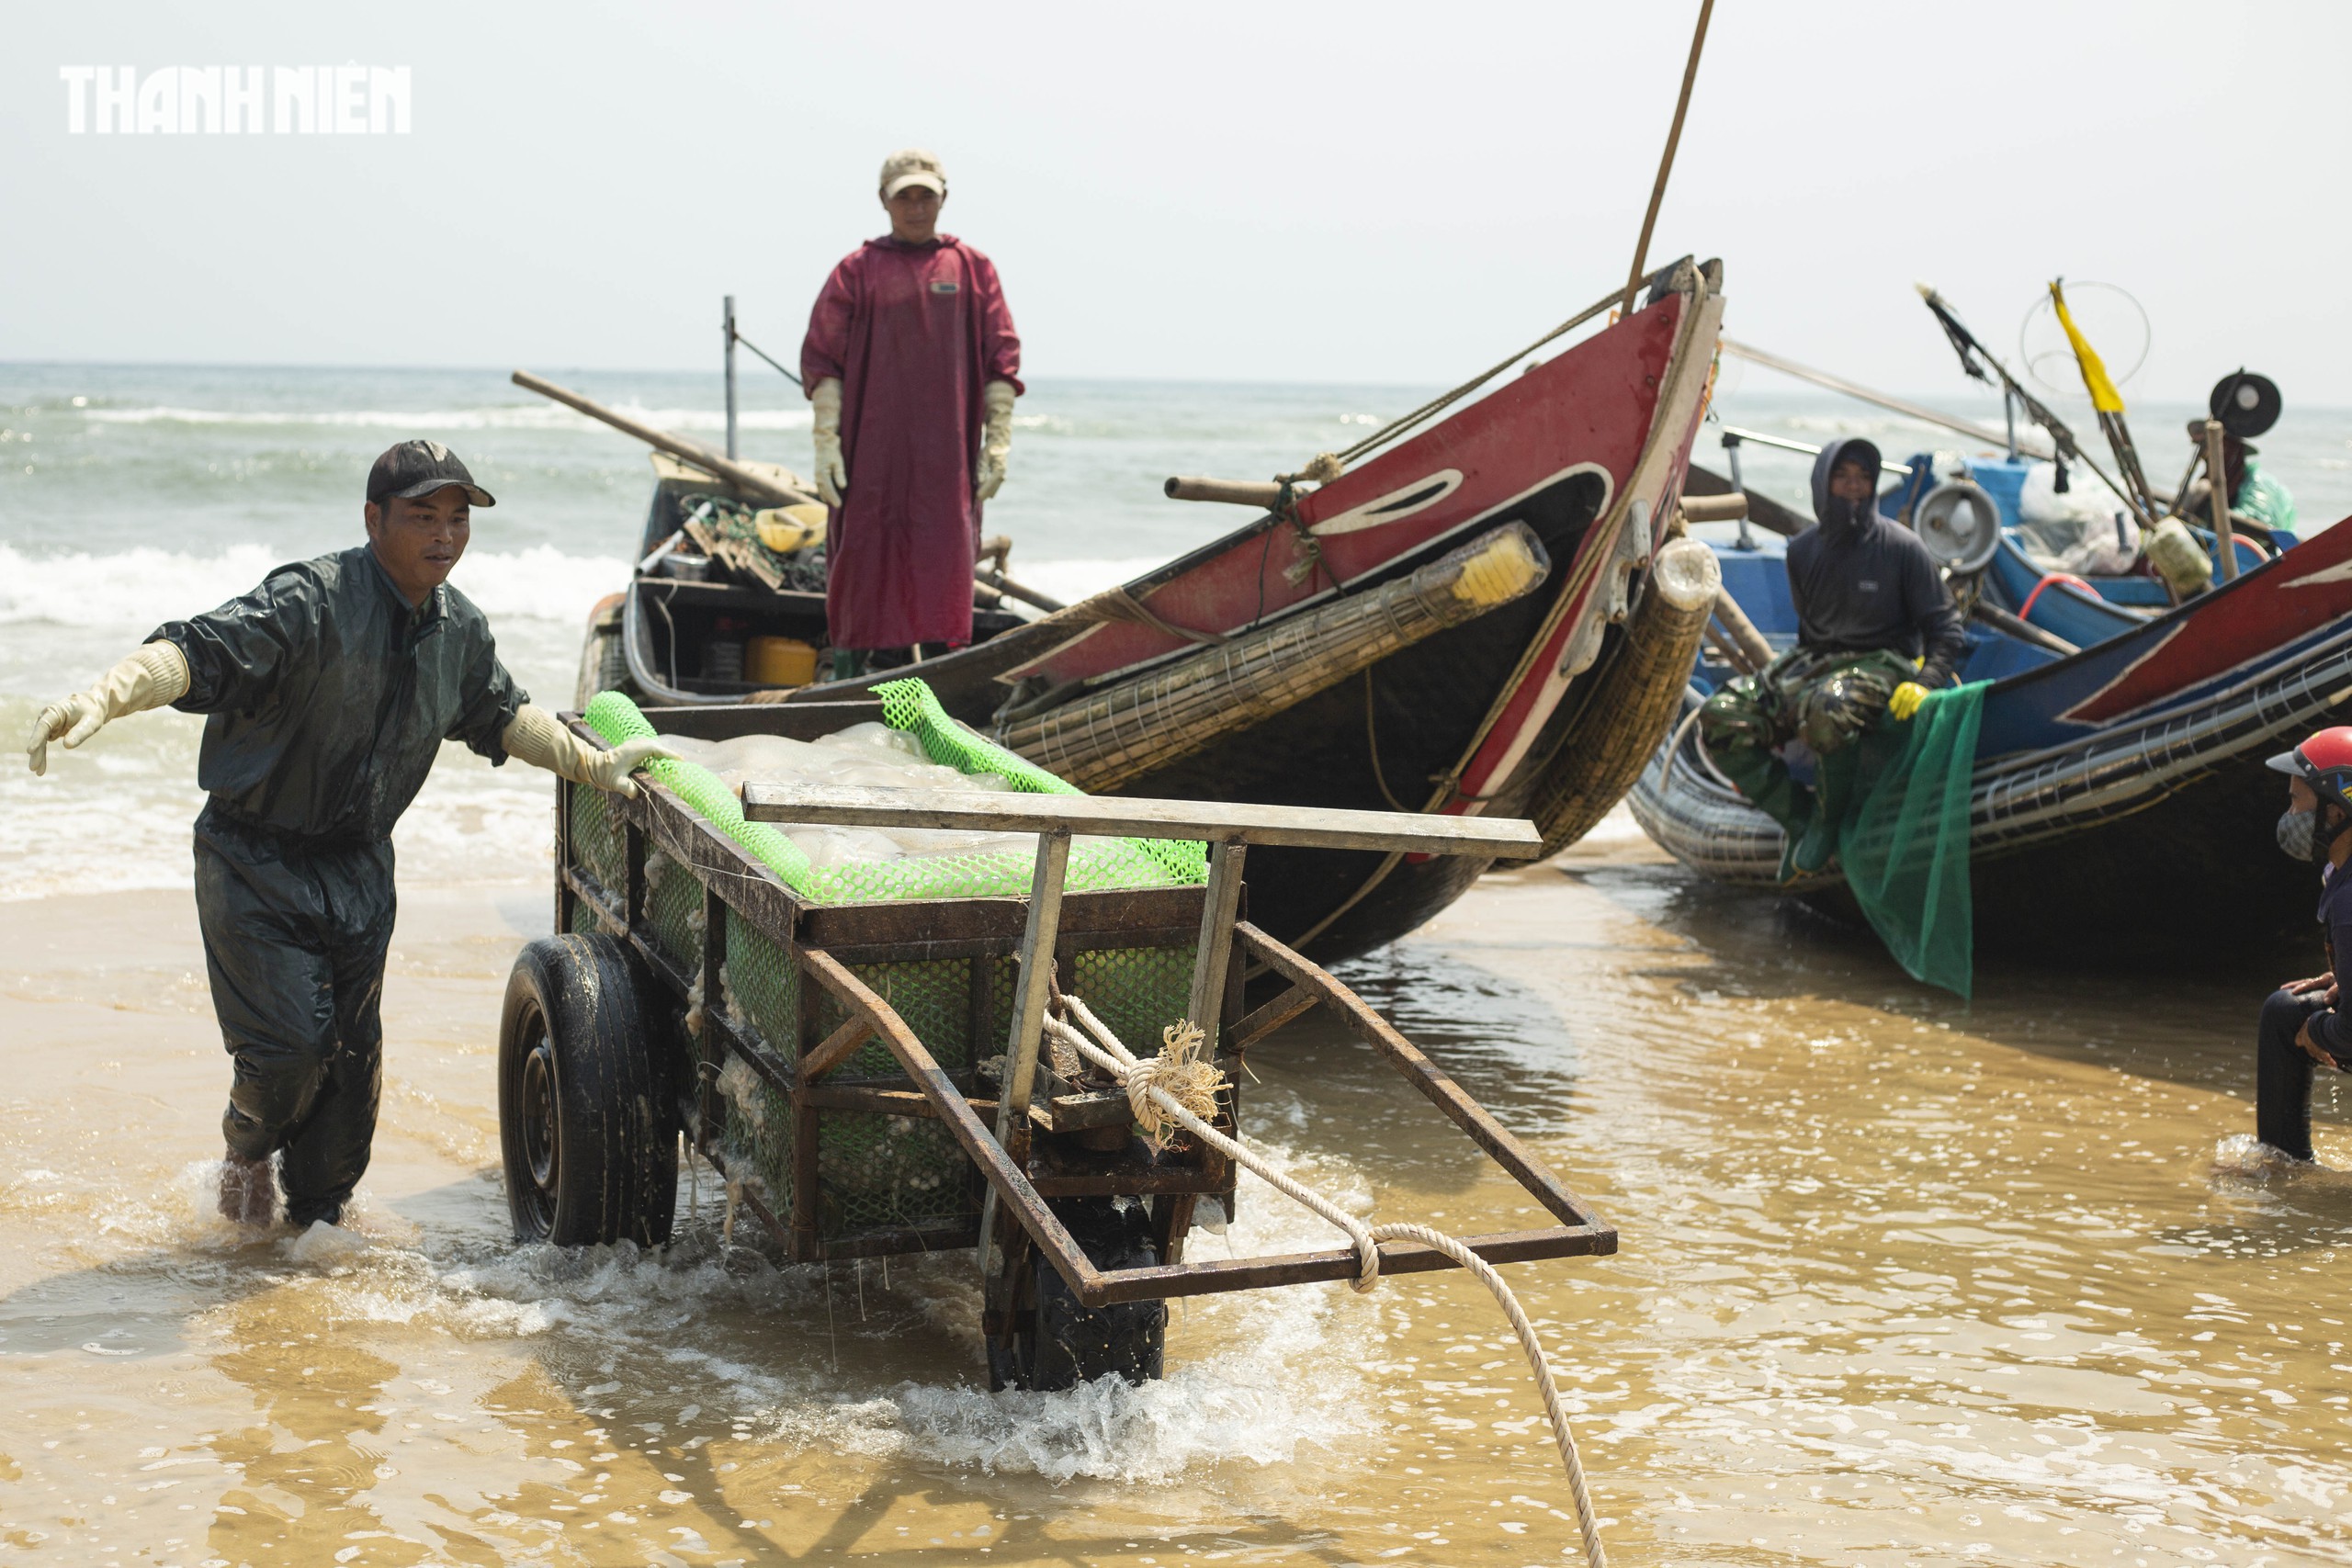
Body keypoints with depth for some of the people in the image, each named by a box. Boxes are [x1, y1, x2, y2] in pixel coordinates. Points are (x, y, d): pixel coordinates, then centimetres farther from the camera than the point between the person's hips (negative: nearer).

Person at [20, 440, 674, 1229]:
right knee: (290, 1044, -10)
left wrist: (595, 766, 16)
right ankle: (248, 1147, 25)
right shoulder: (311, 601, -22)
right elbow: (198, 650, -33)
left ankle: (317, 1219, 30)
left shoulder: (460, 628, 2)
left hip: (358, 867, 6)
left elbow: (502, 715, 20)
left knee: (353, 1055, 9)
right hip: (256, 861, -6)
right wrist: (102, 697, -50)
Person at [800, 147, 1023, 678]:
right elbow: (821, 359, 3)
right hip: (871, 449, -1)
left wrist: (997, 444, 1)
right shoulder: (857, 270, 6)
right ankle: (849, 672, 11)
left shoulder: (973, 269, 10)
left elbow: (1001, 360, 8)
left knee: (944, 561, -2)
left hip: (946, 454, 1)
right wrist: (826, 442, -5)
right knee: (864, 562, 1)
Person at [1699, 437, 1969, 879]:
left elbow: (1944, 627, -2)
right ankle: (1798, 816, -6)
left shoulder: (1901, 547, -6)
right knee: (1720, 718, -16)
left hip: (1880, 664, -5)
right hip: (1812, 661, 5)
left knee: (1827, 710, -41)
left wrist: (1925, 683, -18)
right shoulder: (1803, 551, 7)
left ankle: (1830, 820, -15)